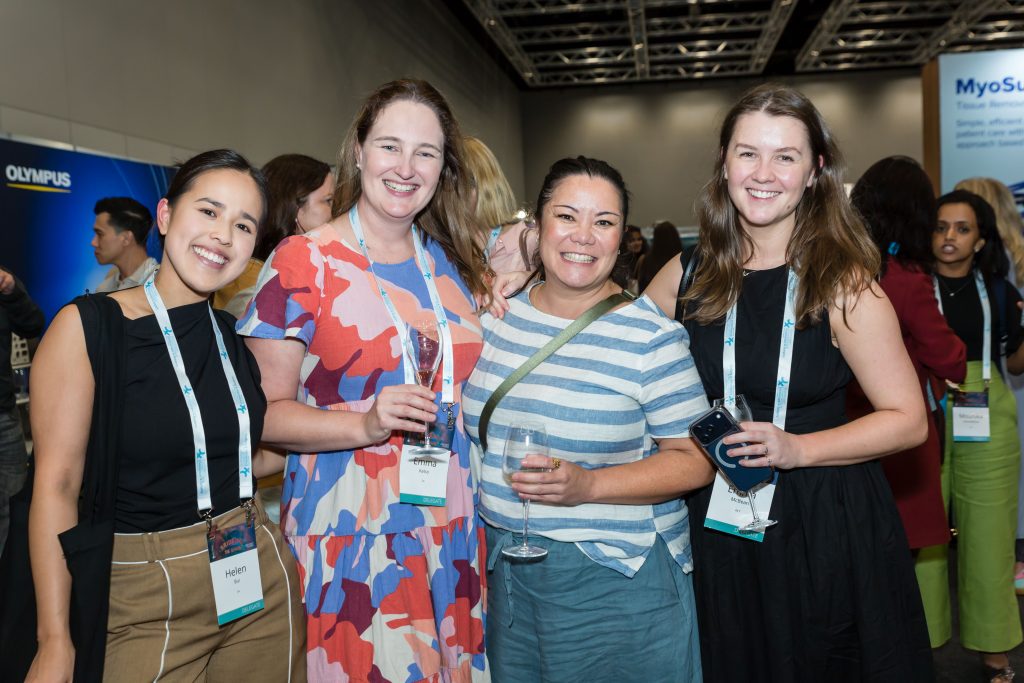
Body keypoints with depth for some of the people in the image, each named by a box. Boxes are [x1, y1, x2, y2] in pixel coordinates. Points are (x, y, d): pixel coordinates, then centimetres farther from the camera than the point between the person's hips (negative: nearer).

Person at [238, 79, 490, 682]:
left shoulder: (452, 262, 8)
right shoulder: (304, 263, -7)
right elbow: (265, 411, -8)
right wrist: (365, 424, -23)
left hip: (452, 535, 5)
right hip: (349, 542, -5)